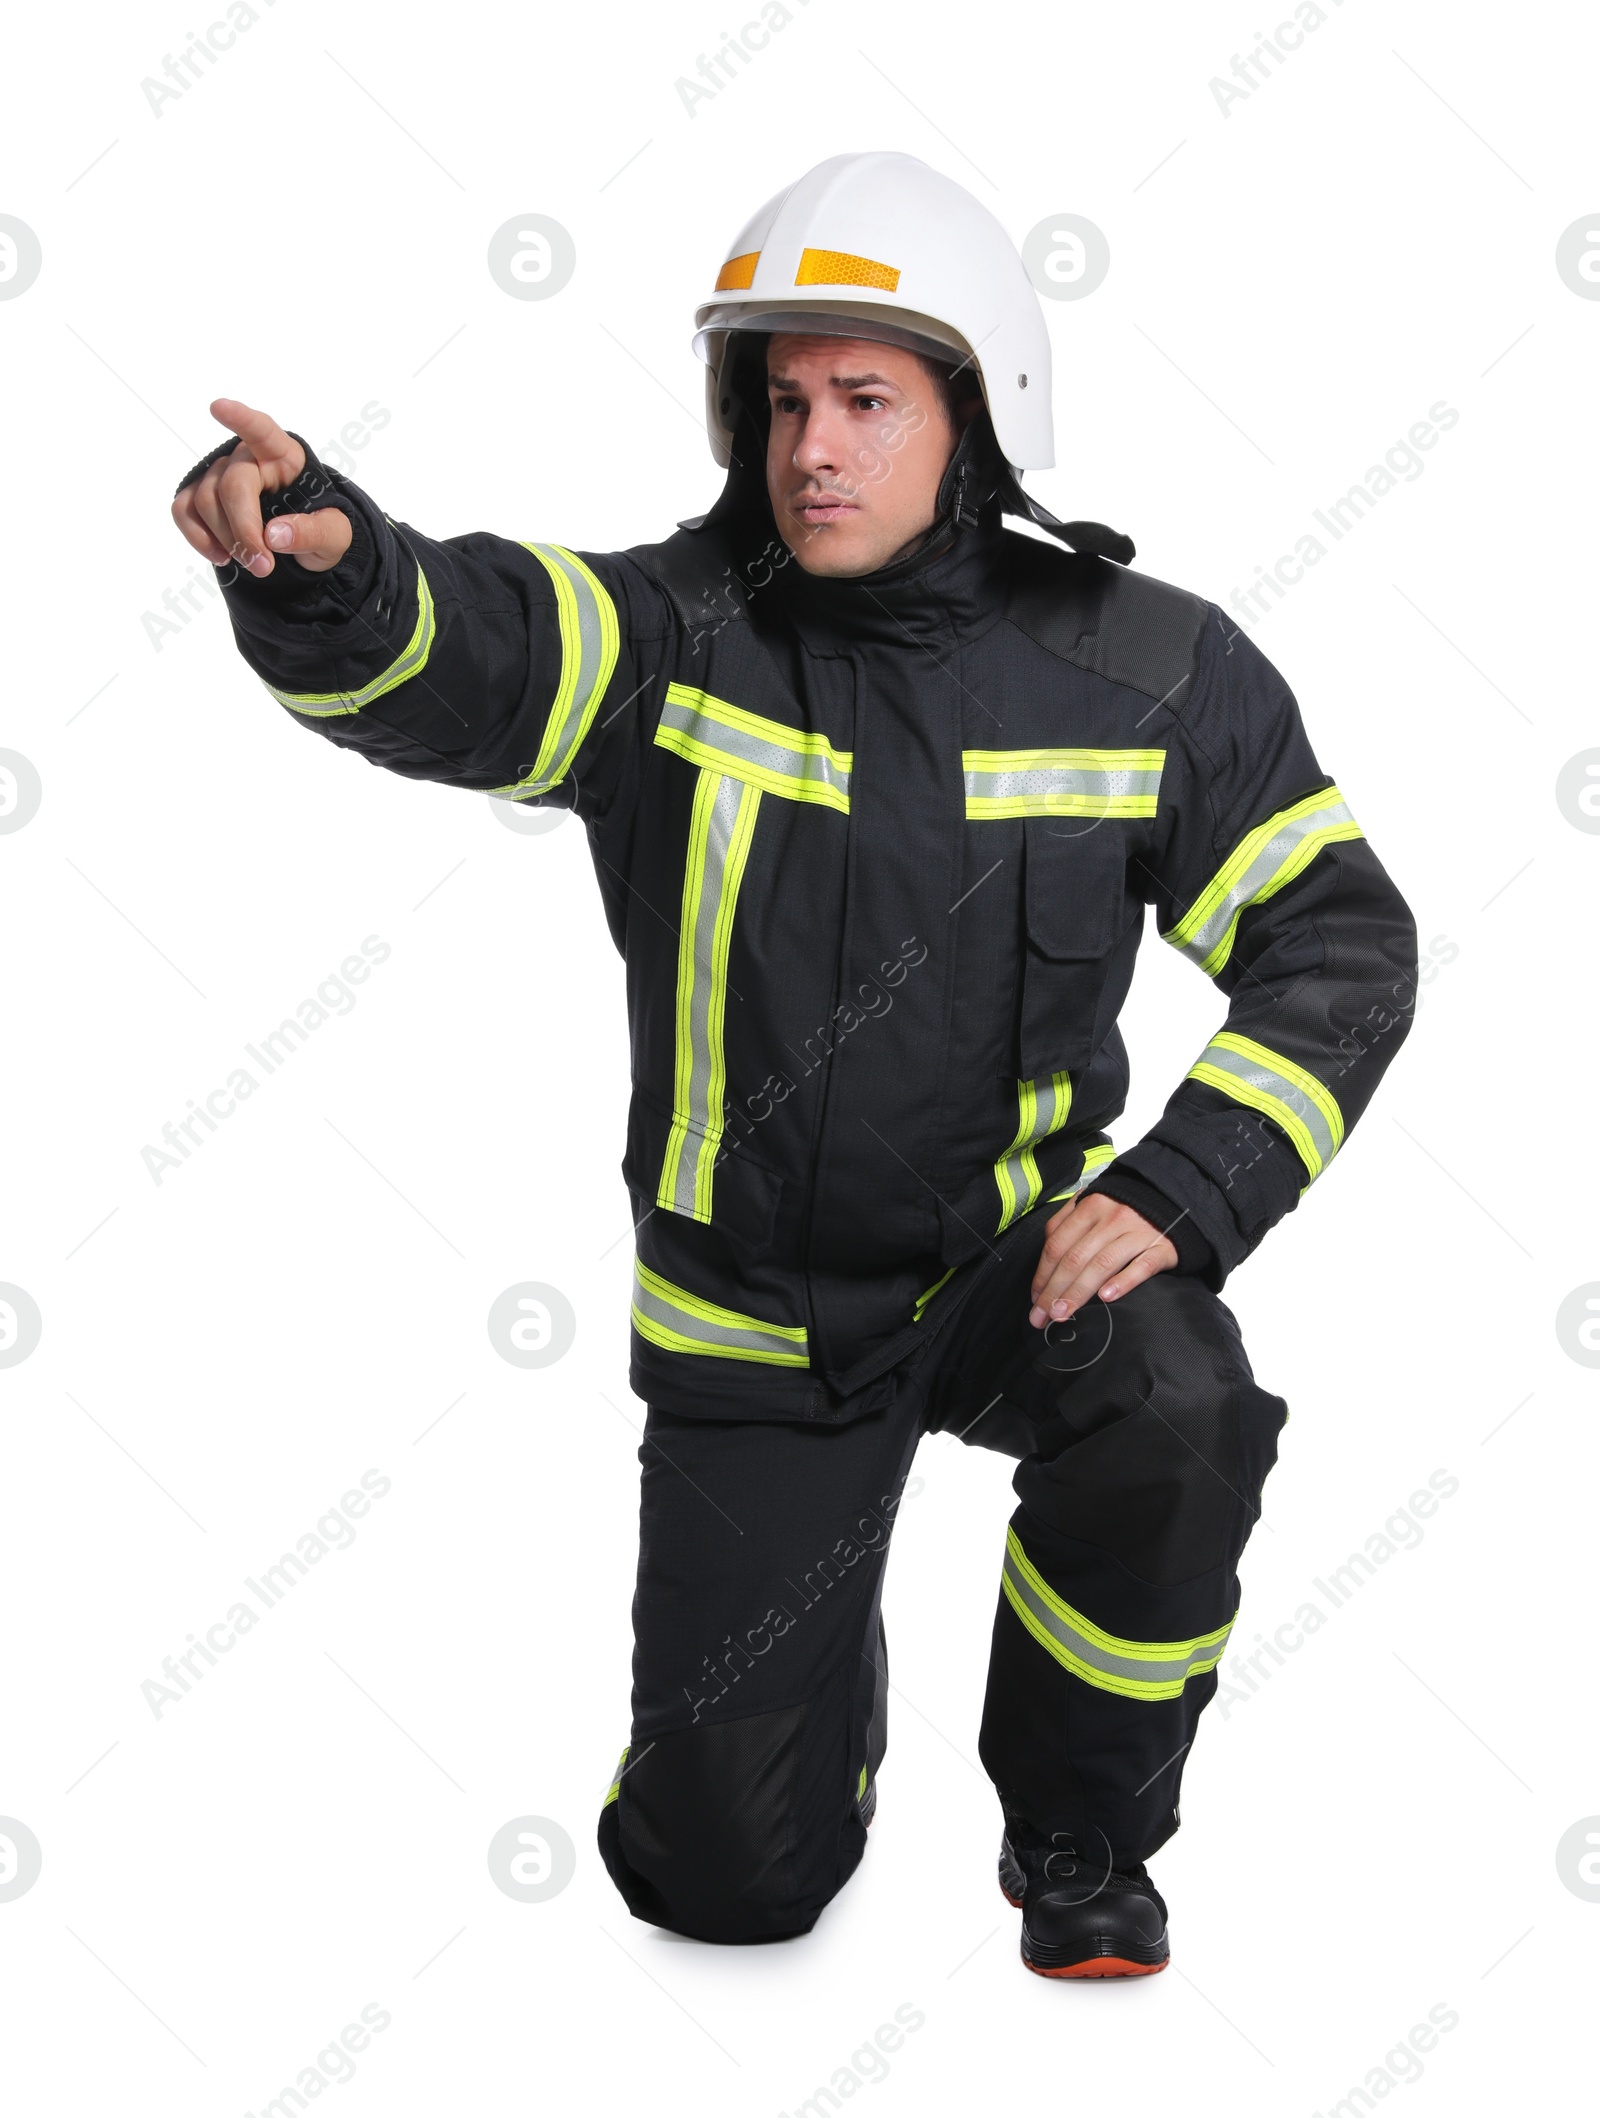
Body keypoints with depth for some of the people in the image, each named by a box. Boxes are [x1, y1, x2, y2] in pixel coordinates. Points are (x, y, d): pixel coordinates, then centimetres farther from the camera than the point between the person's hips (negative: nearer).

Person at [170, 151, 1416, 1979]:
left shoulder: (1142, 668, -8)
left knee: (1173, 1420, -36)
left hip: (1020, 1243, 0)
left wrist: (1181, 1188, -20)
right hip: (751, 1311, 0)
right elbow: (432, 659, -31)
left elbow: (1336, 940, -5)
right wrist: (309, 557, -55)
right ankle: (800, 1646, 40)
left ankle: (1079, 1839, -5)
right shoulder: (669, 638, -12)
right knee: (729, 1878, 1)